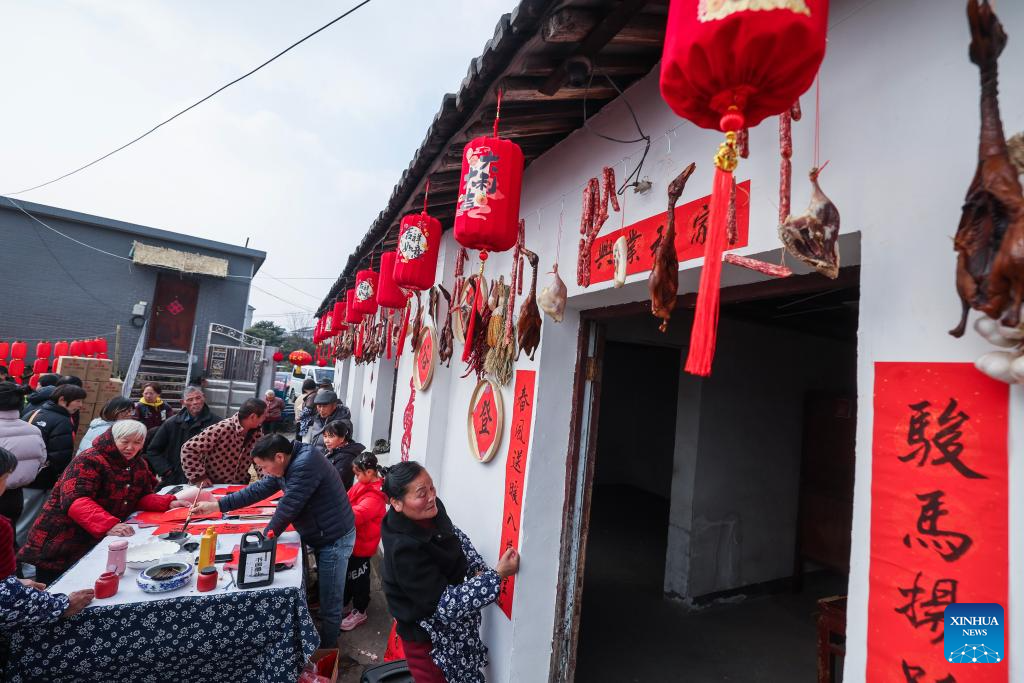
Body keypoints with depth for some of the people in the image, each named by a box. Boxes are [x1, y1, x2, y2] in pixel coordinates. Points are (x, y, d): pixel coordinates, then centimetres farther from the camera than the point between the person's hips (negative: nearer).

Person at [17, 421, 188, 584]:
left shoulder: (139, 465, 6)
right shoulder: (89, 461, -19)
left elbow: (141, 497, 7)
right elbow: (75, 501, -32)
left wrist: (168, 503, -13)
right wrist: (108, 524, -45)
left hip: (99, 542, 6)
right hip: (61, 546, -6)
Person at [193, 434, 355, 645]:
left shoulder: (305, 465, -29)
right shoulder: (287, 465, 3)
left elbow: (287, 508, -25)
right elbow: (259, 489, 10)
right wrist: (217, 505, 8)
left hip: (335, 539, -9)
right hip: (322, 537, 9)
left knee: (330, 604, 5)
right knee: (325, 594, 23)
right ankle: (323, 645, 39)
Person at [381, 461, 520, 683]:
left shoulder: (432, 511, -13)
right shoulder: (404, 549, -34)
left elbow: (457, 537, 7)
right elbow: (447, 605, -30)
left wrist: (479, 570, -7)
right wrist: (497, 575, -32)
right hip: (429, 639, -7)